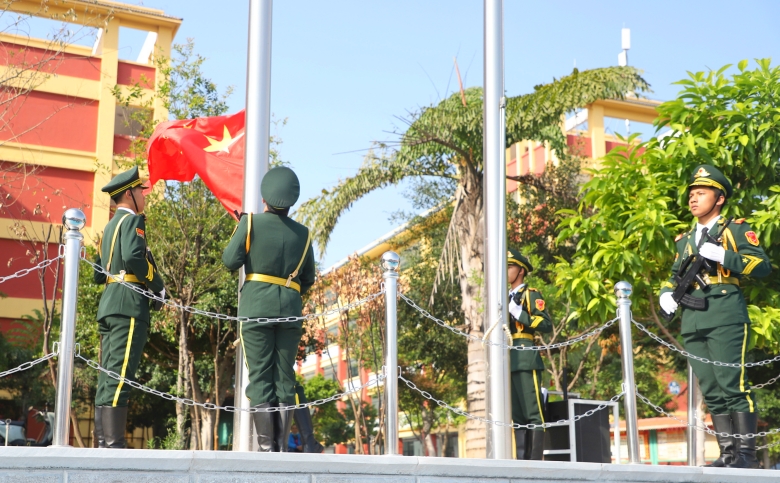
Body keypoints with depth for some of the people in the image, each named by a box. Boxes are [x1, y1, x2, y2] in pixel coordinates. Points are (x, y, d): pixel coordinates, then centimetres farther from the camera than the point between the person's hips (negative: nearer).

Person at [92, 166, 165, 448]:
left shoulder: (110, 226, 25)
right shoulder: (132, 220, -3)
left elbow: (99, 274, 24)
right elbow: (133, 256, -21)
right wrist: (159, 286, -11)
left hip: (108, 304, 9)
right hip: (129, 303, -9)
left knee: (108, 375, 6)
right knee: (120, 374, -13)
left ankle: (103, 442, 6)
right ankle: (114, 443, -16)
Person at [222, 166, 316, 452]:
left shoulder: (251, 222, 0)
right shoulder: (303, 234, 10)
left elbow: (230, 261, -3)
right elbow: (308, 279, 15)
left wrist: (242, 230, 13)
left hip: (257, 306, -3)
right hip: (290, 310, 3)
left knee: (260, 377, -1)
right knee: (284, 378, 6)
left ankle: (266, 445, -5)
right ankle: (281, 446, 4)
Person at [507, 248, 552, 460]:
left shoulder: (531, 294, 3)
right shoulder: (507, 298, 24)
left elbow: (547, 324, -9)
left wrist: (520, 313, -15)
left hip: (525, 359, -7)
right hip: (508, 363, 7)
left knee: (533, 413, -8)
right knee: (516, 415, 5)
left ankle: (536, 459, -10)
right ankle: (520, 459, 5)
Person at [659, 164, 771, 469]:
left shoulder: (735, 229, 5)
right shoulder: (684, 240, 24)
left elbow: (763, 266, -5)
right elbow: (675, 276, 30)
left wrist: (721, 255, -14)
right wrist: (666, 293, 8)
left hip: (725, 317, -6)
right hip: (693, 324, 6)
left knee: (733, 386, -11)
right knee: (711, 392, 5)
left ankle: (747, 453, -7)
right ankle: (728, 453, 8)